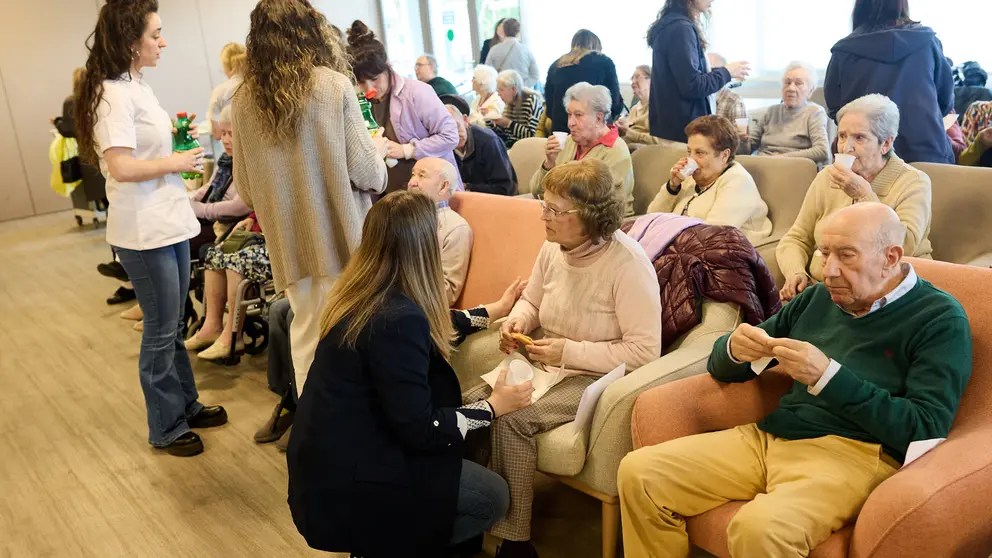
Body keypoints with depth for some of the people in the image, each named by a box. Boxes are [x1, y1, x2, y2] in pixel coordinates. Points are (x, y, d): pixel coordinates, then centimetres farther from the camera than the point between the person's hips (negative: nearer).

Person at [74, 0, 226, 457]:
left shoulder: (137, 87, 11)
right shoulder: (114, 94, -17)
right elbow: (121, 167, -25)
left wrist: (179, 161, 7)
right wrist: (176, 163, -14)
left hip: (169, 222, 9)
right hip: (145, 231, -9)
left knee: (172, 326, 19)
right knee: (161, 332, 4)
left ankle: (186, 405, 34)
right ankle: (166, 428, 19)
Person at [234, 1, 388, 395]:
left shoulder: (245, 100, 0)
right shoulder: (334, 85, -9)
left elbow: (245, 190, 7)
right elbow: (365, 171, -8)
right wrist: (379, 154, 13)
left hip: (289, 243, 3)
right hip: (343, 236, -3)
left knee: (307, 339, 14)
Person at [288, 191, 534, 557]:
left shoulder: (361, 295, 1)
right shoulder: (398, 319, -27)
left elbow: (426, 331, 20)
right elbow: (418, 429, -23)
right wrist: (493, 407, -10)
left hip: (330, 458, 9)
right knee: (493, 497, 2)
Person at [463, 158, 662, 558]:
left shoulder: (627, 264, -21)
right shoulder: (553, 248, 0)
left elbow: (644, 352, -22)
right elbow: (530, 299, 19)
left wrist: (570, 352, -22)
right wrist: (518, 320, -6)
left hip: (597, 377, -7)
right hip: (549, 366, 7)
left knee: (511, 420, -26)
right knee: (470, 403, -13)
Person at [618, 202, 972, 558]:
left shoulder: (940, 319, 0)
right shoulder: (817, 298, 16)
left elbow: (926, 429, -12)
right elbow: (720, 366, 19)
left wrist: (827, 376, -20)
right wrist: (735, 350, -6)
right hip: (767, 436, 6)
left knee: (760, 528, -36)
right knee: (638, 473, -11)